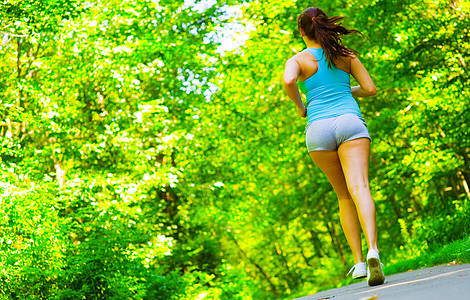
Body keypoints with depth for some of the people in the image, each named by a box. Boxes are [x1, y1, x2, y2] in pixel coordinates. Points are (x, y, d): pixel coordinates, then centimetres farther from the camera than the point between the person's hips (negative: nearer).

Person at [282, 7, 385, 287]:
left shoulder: (298, 60, 10)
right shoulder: (346, 55, 16)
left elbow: (289, 80, -13)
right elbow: (370, 89, 12)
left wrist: (299, 105, 6)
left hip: (319, 128, 0)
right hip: (350, 121, 0)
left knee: (344, 195, 15)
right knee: (359, 188, -16)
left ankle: (359, 261, 9)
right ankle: (373, 250, -40)